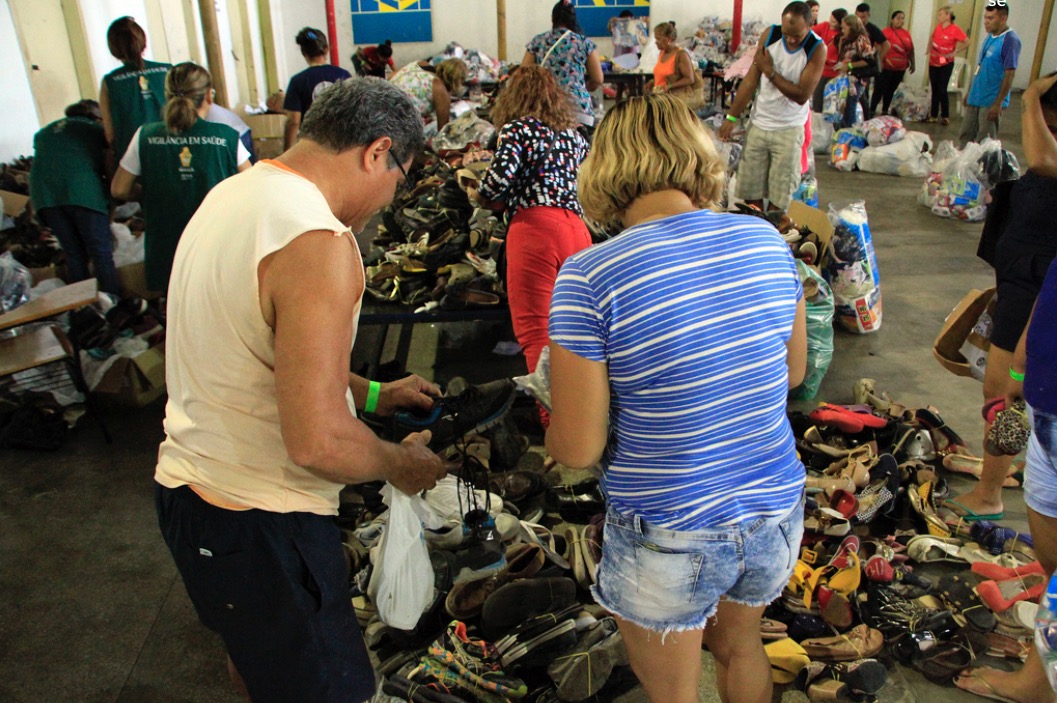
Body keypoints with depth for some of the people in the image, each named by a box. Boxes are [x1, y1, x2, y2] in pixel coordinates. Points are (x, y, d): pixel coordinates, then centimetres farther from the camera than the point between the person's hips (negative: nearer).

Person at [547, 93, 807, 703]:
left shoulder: (589, 278, -23)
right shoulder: (766, 241, -6)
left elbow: (577, 450, -18)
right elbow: (794, 372, 8)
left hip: (671, 537, -5)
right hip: (777, 513, 5)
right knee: (738, 646, 34)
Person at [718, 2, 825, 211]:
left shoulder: (817, 49, -13)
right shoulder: (770, 35, -4)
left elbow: (802, 95, -17)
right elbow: (750, 80, -2)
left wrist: (770, 72, -16)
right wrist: (732, 117, -4)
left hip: (788, 130, -3)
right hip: (758, 124, 3)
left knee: (779, 198, -1)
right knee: (750, 193, 5)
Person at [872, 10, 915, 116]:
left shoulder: (906, 34, 10)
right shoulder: (886, 31, -9)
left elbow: (911, 50, 16)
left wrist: (912, 63, 15)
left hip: (900, 68, 6)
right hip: (886, 67, -6)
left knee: (891, 90, 13)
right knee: (880, 89, -4)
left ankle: (885, 111, 22)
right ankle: (872, 111, 1)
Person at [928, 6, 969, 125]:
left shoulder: (955, 29, -14)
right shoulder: (938, 27, 3)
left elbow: (967, 42, -12)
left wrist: (954, 52, -16)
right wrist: (929, 49, 5)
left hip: (946, 64, -5)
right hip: (933, 63, 5)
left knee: (942, 90, -7)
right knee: (934, 90, 10)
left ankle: (945, 116, 4)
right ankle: (933, 115, 18)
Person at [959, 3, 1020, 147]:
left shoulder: (1010, 40, -15)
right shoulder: (990, 37, 10)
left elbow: (1009, 75, -18)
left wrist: (998, 104, -20)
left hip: (991, 102, -8)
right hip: (975, 98, 8)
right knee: (965, 138, 14)